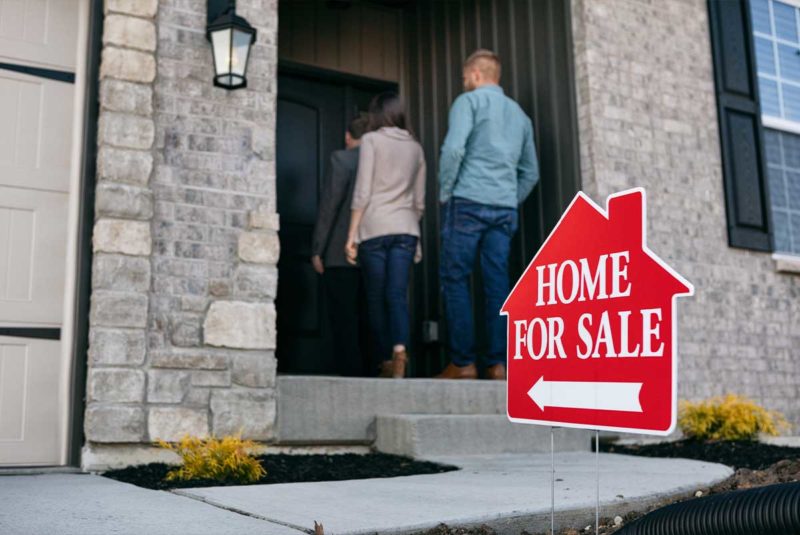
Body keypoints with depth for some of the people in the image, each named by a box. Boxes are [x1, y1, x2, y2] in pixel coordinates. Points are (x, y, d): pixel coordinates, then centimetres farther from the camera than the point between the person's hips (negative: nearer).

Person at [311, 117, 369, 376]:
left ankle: (351, 373, -7)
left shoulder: (341, 159, -3)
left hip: (342, 255, -5)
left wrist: (317, 250, -7)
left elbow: (329, 206, -9)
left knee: (344, 320, -3)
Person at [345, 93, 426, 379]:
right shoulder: (415, 147, 16)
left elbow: (362, 192, -5)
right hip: (406, 229, 3)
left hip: (375, 228, -3)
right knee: (397, 295, -5)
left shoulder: (371, 140, 2)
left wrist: (352, 235, -4)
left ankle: (385, 362, 8)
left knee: (376, 298, 5)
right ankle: (400, 350, -29)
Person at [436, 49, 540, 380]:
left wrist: (444, 192, -4)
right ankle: (498, 363, -1)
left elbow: (453, 148, -13)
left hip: (468, 202, -5)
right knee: (498, 282, 3)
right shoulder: (519, 113, 22)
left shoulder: (469, 101, 2)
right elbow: (531, 172, 21)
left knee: (455, 280, -2)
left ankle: (463, 363, -6)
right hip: (505, 209, 6)